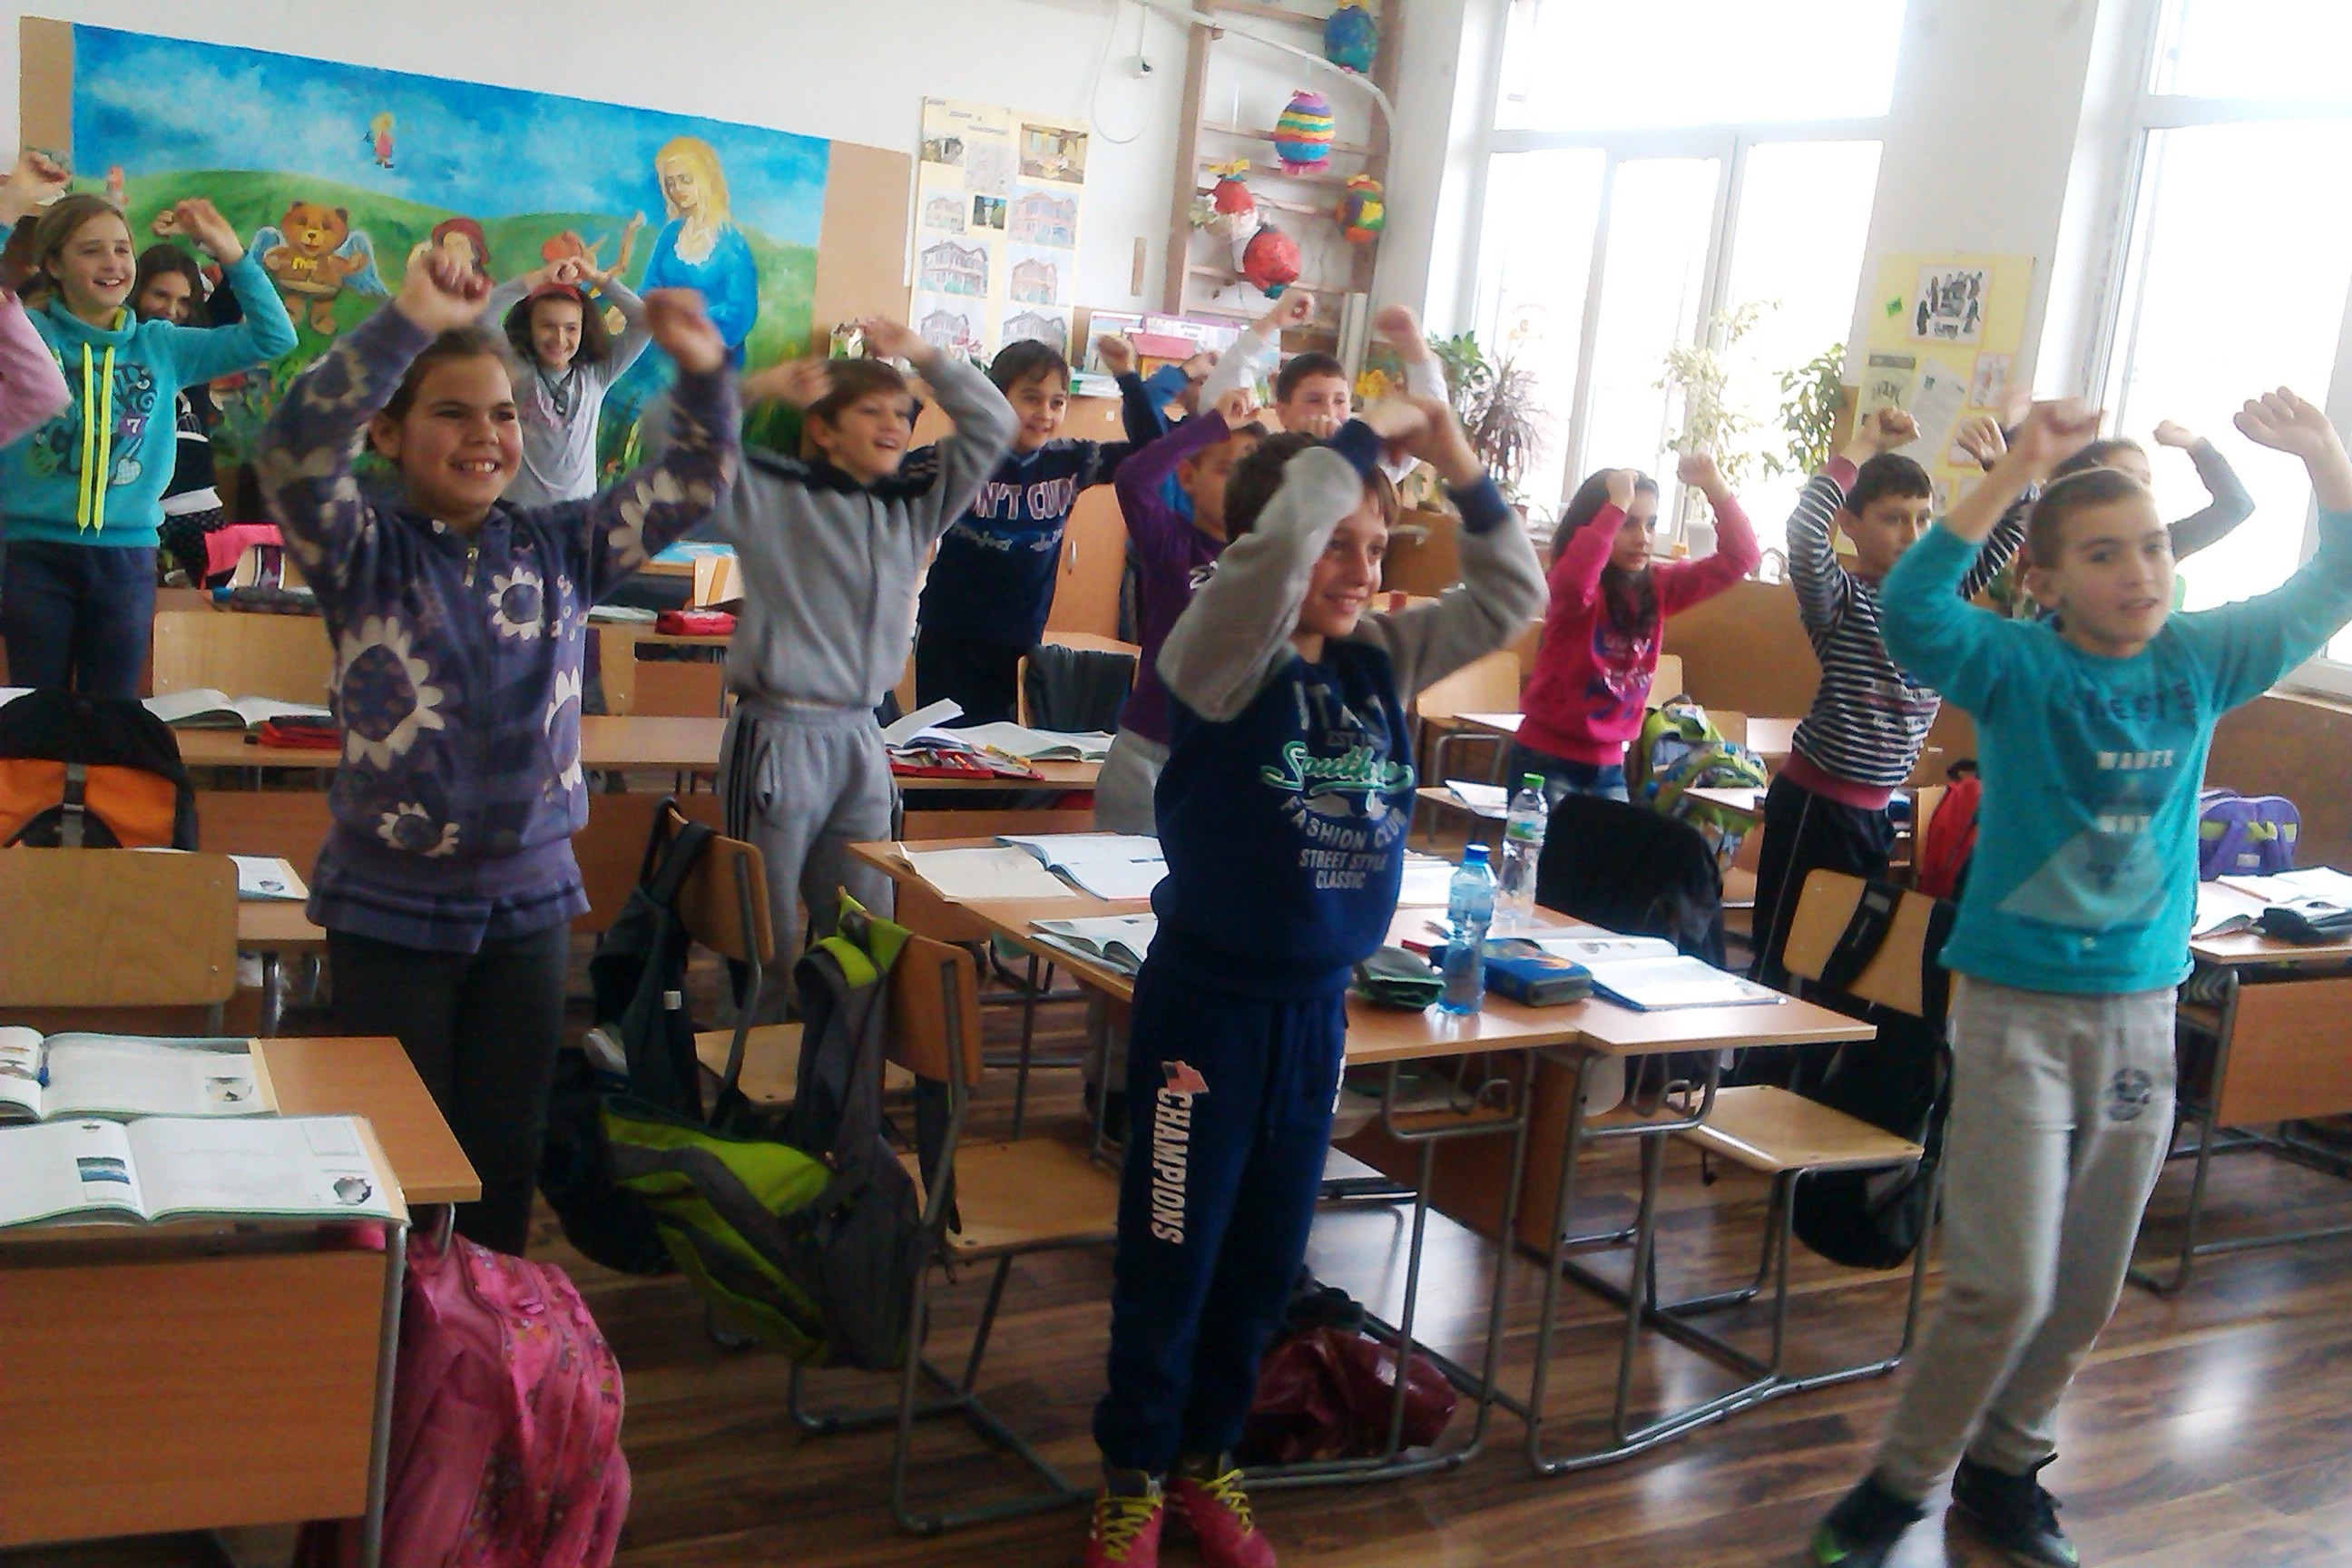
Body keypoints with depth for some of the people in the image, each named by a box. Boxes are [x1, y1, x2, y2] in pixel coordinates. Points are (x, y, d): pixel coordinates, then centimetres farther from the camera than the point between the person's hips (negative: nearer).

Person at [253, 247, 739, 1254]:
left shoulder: (559, 547, 3)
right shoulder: (365, 552, -8)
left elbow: (694, 483, 6)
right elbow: (293, 453, -26)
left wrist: (702, 373, -11)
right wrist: (409, 323, -33)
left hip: (529, 900, 4)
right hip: (391, 907, -3)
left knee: (508, 1152, 15)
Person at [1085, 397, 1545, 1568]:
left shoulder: (1382, 656, 4)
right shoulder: (1223, 655, -13)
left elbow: (1510, 596, 8)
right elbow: (1274, 542, -32)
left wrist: (1462, 472, -5)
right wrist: (1362, 437, -19)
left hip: (1319, 1004, 6)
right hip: (1210, 999, -6)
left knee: (1265, 1265, 17)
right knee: (1170, 1263, 7)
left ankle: (1204, 1458, 36)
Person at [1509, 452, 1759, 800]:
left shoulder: (1657, 587, 6)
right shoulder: (1571, 583, -12)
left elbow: (1740, 557, 5)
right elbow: (1575, 581, -38)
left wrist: (1714, 486, -7)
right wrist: (1618, 506, -31)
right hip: (1548, 759, -6)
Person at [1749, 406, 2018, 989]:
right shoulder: (1840, 597, -10)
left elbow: (2010, 532, 15)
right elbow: (1804, 529, -29)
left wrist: (1998, 460, -2)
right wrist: (1863, 448, -22)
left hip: (1879, 809, 7)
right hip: (1816, 802, -7)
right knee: (1781, 958, -3)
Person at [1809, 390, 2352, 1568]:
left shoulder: (2197, 663, 3)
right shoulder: (2020, 668, -10)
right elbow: (1911, 611, -28)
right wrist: (2018, 471, -34)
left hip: (2141, 1014, 5)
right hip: (2017, 1010, -5)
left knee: (2085, 1292, 14)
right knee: (2005, 1287, -7)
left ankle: (2001, 1472, 35)